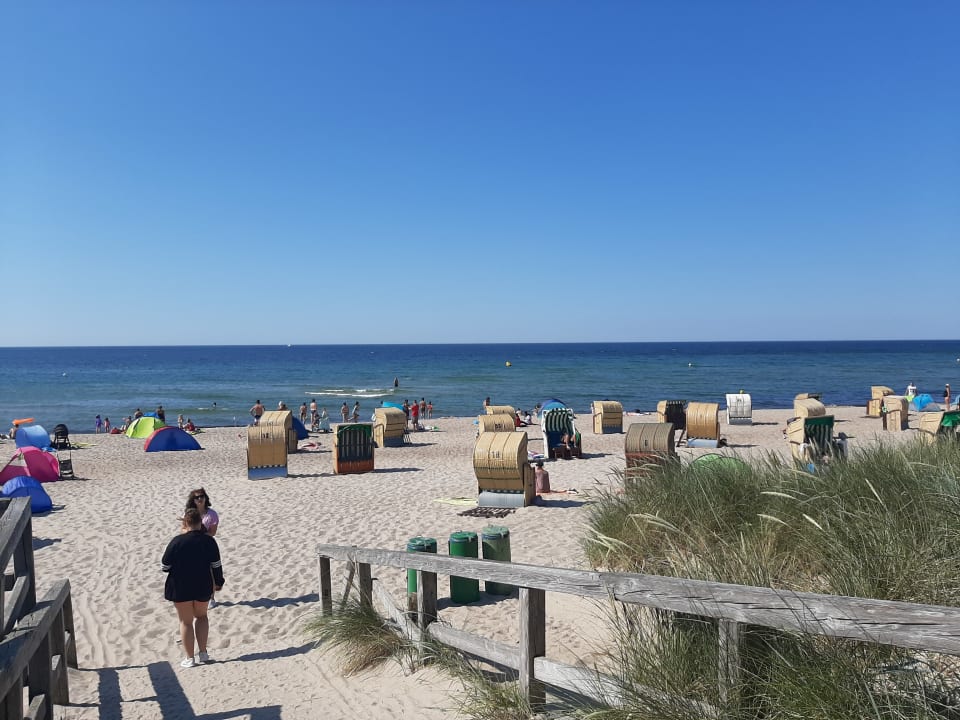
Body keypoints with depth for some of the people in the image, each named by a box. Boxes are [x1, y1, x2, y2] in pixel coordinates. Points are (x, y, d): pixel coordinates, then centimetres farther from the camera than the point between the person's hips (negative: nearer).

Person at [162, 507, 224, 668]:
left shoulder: (177, 542, -17)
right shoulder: (209, 541, -7)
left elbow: (164, 567, -11)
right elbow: (216, 566, 0)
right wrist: (218, 582, 15)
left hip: (180, 588, -3)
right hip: (203, 587, 3)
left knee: (186, 621, 10)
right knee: (201, 616, 23)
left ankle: (190, 658, 16)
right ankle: (203, 653, 18)